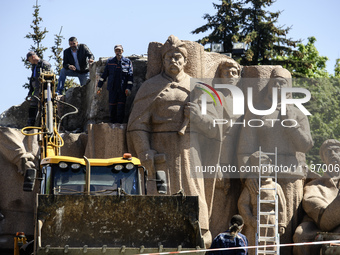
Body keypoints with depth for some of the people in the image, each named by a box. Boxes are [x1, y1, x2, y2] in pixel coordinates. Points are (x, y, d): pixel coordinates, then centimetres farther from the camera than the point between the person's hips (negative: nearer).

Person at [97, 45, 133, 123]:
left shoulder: (127, 62, 3)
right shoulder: (110, 61, 8)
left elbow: (130, 76, 1)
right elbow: (104, 74, 13)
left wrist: (128, 88, -6)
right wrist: (99, 86, 11)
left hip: (122, 89, -2)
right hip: (112, 89, 2)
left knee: (121, 108, -6)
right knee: (112, 108, 0)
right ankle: (113, 122, 10)